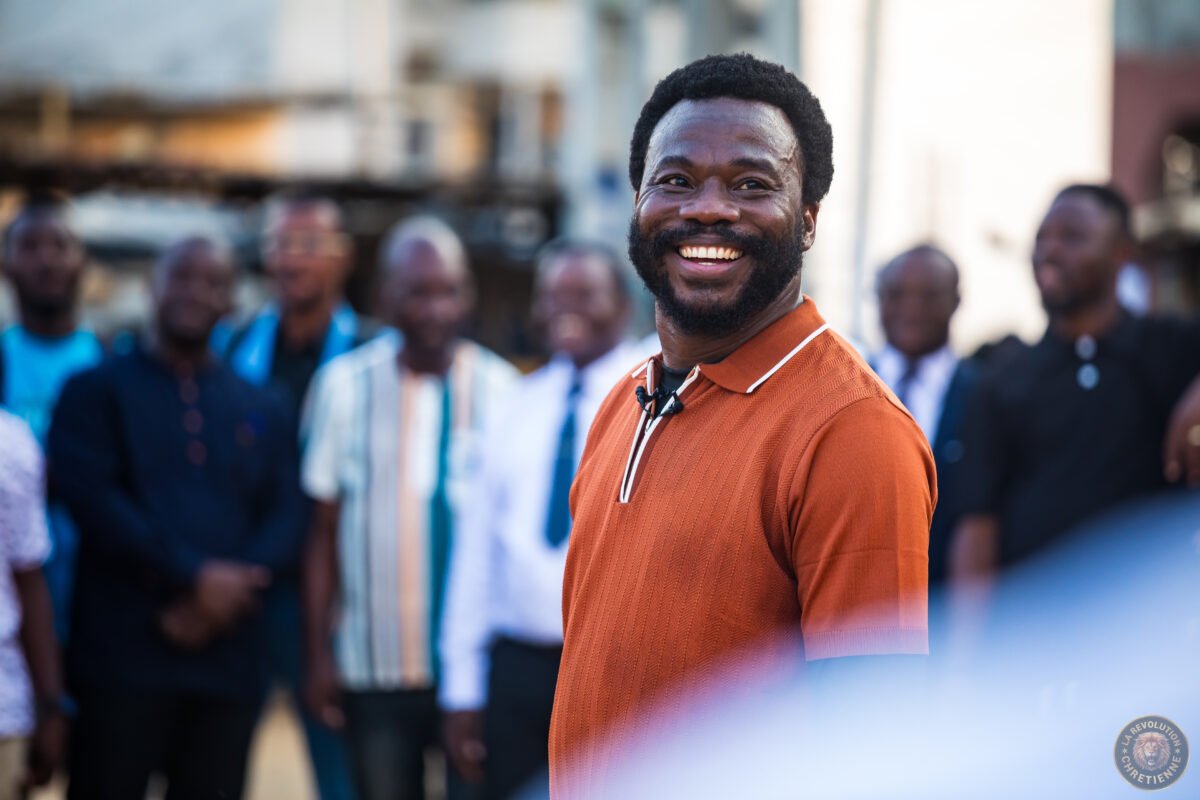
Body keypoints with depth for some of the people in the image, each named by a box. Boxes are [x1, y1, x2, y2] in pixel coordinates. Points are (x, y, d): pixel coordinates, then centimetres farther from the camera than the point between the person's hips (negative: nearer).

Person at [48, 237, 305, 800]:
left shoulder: (263, 411, 18)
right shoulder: (97, 390, 7)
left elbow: (285, 521, 7)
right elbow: (92, 499, -7)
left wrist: (222, 599, -11)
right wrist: (195, 576, -14)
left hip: (230, 662, 3)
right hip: (121, 660, -3)